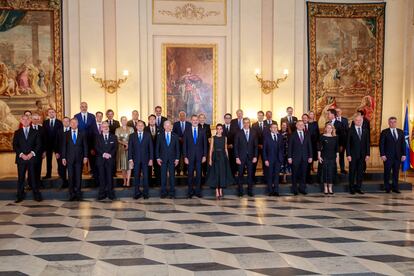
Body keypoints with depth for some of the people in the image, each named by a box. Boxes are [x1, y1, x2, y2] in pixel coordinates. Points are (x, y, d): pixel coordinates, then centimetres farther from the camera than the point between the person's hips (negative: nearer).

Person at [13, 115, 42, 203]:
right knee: (20, 178, 3)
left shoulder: (35, 132, 10)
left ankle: (36, 195, 3)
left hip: (32, 158, -1)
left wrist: (32, 153, -10)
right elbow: (14, 146, 5)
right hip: (21, 158, 1)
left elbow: (38, 145, 4)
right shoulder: (17, 133, 12)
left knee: (33, 177, -2)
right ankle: (20, 196, 10)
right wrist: (21, 154, -9)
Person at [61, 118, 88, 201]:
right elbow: (64, 146, 5)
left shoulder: (82, 133, 6)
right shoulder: (66, 134, 7)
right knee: (70, 176, 1)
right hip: (70, 158, 0)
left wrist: (85, 156, -3)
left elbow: (85, 146, 4)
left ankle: (77, 193, 10)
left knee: (78, 176, 2)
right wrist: (63, 157, -1)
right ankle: (72, 194, 8)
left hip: (79, 158, 0)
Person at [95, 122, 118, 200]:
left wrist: (110, 154, -12)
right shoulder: (98, 137, 12)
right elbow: (97, 148, 2)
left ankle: (110, 193, 2)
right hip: (101, 159, 1)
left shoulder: (113, 137, 11)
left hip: (110, 159, 0)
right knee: (102, 177, 1)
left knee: (110, 176, -2)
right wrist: (103, 154, -13)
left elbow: (115, 147, 3)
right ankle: (102, 194, 5)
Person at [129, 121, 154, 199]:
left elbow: (151, 147, 3)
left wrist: (151, 159, -3)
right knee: (136, 176, 3)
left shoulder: (148, 135, 5)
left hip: (145, 159, -1)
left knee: (145, 176, 0)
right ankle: (137, 192, 12)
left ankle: (146, 193, 9)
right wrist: (130, 159, -5)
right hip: (136, 159, 1)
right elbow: (130, 148, 4)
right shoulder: (132, 136, 7)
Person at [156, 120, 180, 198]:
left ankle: (172, 193, 8)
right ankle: (163, 192, 10)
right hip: (163, 159, 0)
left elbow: (177, 148, 5)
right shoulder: (160, 136, 6)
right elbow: (157, 148, 6)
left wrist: (177, 158, -2)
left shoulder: (175, 136, 6)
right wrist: (158, 158, -3)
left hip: (172, 159, 0)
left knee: (172, 175, 1)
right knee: (163, 176, 2)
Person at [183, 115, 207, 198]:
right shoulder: (187, 132, 4)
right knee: (190, 174, 3)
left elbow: (205, 144, 5)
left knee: (199, 173, 4)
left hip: (199, 155, 1)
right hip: (190, 156, -1)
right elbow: (184, 145, 3)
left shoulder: (202, 131, 6)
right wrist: (185, 157, -4)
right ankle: (190, 192, 11)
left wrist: (205, 155, -1)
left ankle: (198, 191, 12)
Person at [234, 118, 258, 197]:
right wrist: (237, 157, -8)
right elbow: (236, 146, -1)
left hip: (250, 157, 2)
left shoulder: (253, 133, 7)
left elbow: (255, 146, 7)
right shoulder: (239, 133, 1)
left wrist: (255, 156, -1)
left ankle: (250, 191, 12)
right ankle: (240, 191, 10)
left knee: (250, 174, 3)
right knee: (240, 174, 2)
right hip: (241, 157, -2)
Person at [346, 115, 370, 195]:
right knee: (352, 172, 3)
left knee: (360, 172, 6)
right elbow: (348, 143, -4)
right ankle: (352, 188, 11)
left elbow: (367, 143, 7)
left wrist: (367, 154, 0)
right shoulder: (350, 130, -2)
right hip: (353, 155, -3)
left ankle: (358, 188, 14)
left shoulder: (365, 130, 8)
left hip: (362, 155, 3)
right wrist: (348, 155, -10)